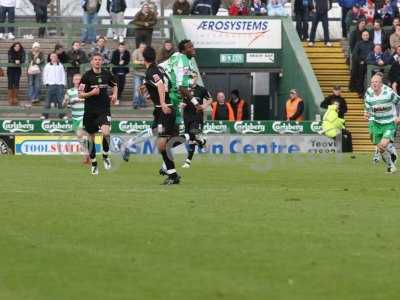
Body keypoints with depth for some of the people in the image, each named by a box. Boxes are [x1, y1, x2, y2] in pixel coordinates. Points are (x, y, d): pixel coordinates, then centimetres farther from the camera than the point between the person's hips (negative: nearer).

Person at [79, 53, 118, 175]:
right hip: (90, 110, 0)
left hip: (104, 110, 0)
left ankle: (106, 156, 2)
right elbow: (80, 94, -4)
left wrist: (115, 95, 4)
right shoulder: (87, 76, -4)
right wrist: (91, 93, -20)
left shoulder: (107, 74, 4)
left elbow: (114, 85, 23)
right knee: (91, 137, 6)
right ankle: (93, 164, 20)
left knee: (105, 132, -22)